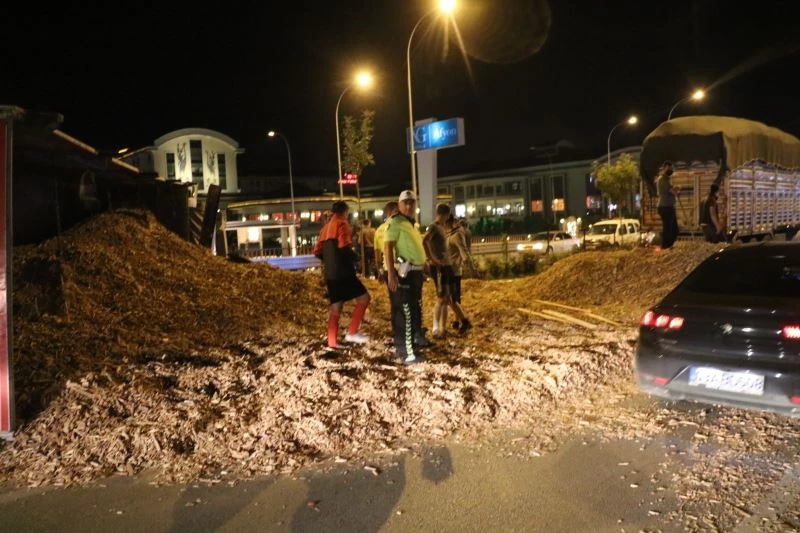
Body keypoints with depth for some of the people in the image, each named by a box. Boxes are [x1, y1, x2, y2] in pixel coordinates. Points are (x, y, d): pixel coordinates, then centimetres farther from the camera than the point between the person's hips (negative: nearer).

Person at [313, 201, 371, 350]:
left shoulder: (325, 228, 19)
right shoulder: (342, 224, -5)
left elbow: (317, 251, 18)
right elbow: (344, 246, -20)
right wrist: (353, 255, -2)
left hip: (330, 274, 8)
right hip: (342, 271, -8)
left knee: (335, 307, 11)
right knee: (364, 297, -3)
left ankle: (332, 343, 9)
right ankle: (352, 333, -11)